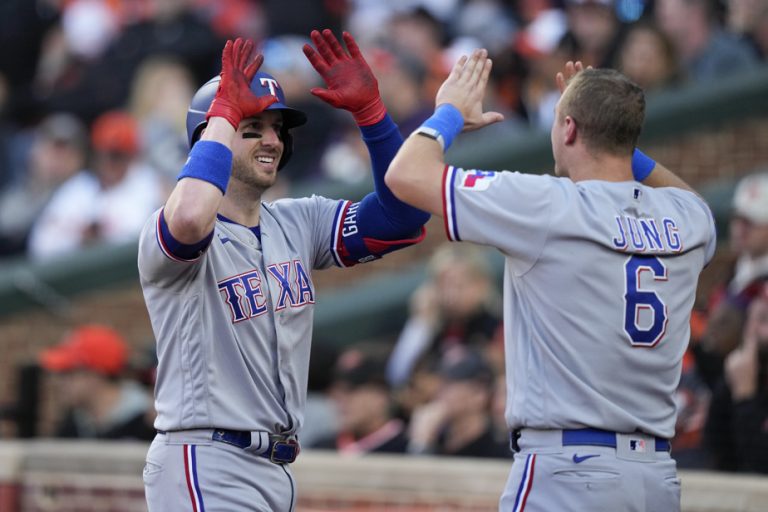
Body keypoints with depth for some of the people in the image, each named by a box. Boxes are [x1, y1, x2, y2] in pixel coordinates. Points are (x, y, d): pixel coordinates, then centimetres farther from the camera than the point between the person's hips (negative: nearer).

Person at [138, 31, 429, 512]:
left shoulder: (298, 224, 14)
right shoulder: (168, 230, -9)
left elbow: (403, 215, 7)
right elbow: (190, 220, -35)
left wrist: (368, 108, -3)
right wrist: (225, 113, -21)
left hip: (276, 468, 8)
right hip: (206, 468, -8)